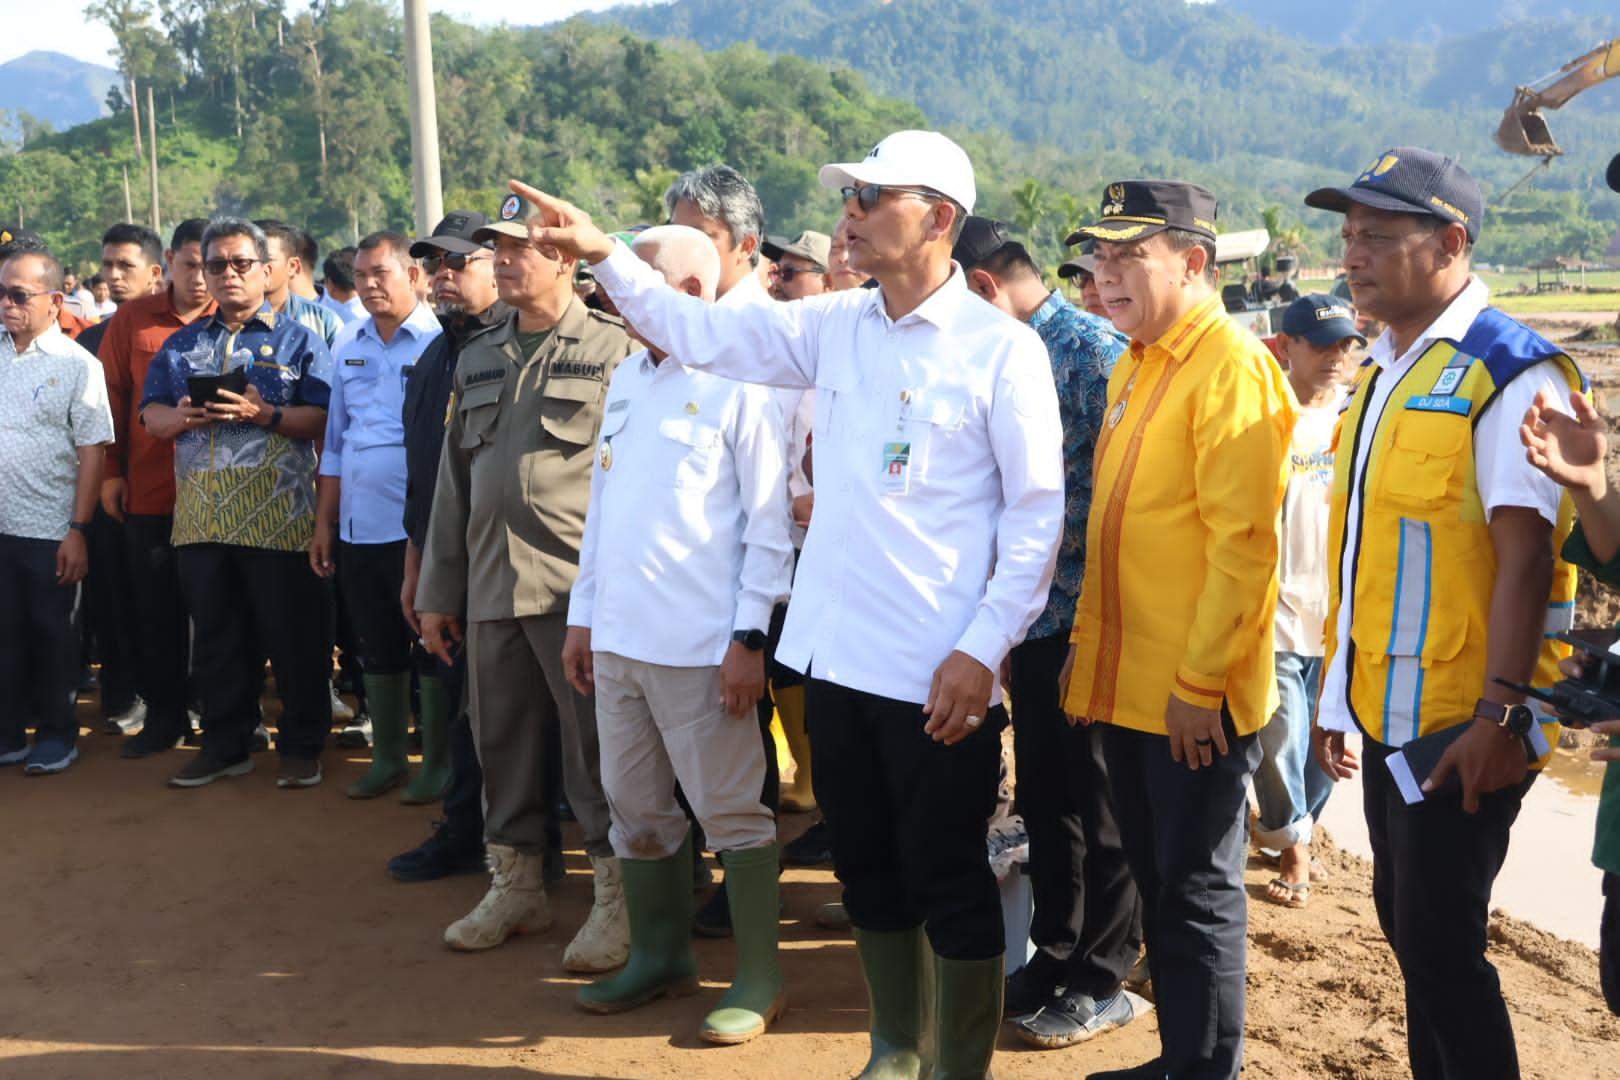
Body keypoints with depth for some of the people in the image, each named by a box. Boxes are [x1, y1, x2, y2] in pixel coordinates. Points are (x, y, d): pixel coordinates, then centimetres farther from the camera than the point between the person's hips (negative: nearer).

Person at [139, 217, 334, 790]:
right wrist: (182, 417, -8)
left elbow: (323, 421, -6)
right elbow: (151, 415, 13)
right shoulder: (182, 344, 17)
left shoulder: (297, 339, 4)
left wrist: (265, 413, -20)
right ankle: (225, 744, 23)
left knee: (293, 636, 0)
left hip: (277, 516, -4)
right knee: (216, 635, 11)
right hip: (201, 517, 4)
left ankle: (302, 746, 12)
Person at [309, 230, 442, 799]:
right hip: (357, 528, 6)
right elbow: (334, 444, 17)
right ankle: (387, 757, 26)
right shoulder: (349, 349, 13)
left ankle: (438, 762, 15)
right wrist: (324, 522, 14)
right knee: (377, 648, 14)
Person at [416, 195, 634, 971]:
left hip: (579, 586, -6)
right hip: (491, 583, 6)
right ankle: (515, 885, 28)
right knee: (501, 741, 13)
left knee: (596, 748, -1)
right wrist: (438, 591, 16)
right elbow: (454, 477, 18)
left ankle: (616, 898, 12)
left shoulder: (613, 348, -3)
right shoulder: (478, 358, 16)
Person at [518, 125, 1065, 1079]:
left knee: (950, 881, 6)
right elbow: (699, 331, 11)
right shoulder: (836, 326, 7)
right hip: (839, 654, 6)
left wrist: (984, 650, -14)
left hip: (940, 674, -6)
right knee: (868, 868, 18)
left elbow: (1038, 514, -9)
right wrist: (605, 255, 0)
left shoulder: (1002, 348, -9)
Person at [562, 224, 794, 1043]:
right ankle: (659, 956, 31)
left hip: (699, 644, -7)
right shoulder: (627, 377, 13)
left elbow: (770, 523, -10)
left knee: (730, 812, 3)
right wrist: (584, 614, 15)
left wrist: (749, 637, -14)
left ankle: (758, 977, 17)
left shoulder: (738, 382, -9)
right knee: (636, 807, 15)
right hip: (619, 636, 7)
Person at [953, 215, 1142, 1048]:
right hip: (1032, 619, 8)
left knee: (1097, 807, 6)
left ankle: (1102, 981, 21)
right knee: (1042, 798, 17)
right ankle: (1053, 953, 32)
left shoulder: (1094, 350, -15)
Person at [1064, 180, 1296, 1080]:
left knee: (1197, 891, 3)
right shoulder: (1134, 366, 13)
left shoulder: (1232, 368, -14)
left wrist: (1201, 679, -20)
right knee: (1154, 881, 16)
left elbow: (1242, 542, -19)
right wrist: (1087, 645, 16)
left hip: (1194, 697, -8)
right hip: (1125, 683, 9)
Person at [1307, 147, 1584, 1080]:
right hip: (1388, 716, 8)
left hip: (1462, 726, -8)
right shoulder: (1383, 369, 12)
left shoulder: (1511, 371, -13)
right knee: (1407, 922, 17)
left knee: (1440, 943, -3)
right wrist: (1340, 696, 16)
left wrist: (1500, 716, -24)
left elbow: (1527, 553, -20)